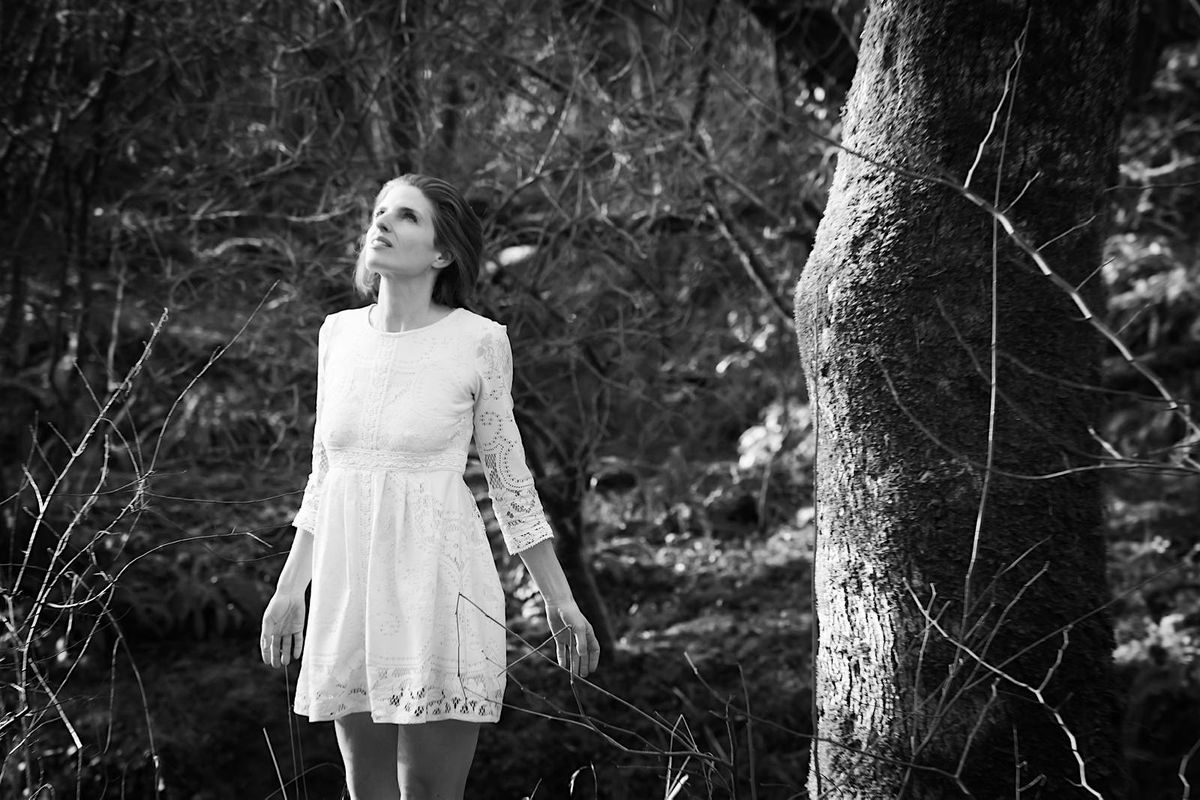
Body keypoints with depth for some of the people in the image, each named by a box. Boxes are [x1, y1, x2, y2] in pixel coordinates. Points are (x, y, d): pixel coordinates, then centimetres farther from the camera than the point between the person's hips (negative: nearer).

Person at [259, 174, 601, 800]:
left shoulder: (478, 341, -5)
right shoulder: (339, 333, 7)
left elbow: (510, 478, 2)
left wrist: (560, 603, 3)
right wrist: (288, 589, 16)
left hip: (439, 582, -4)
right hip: (349, 581, 4)